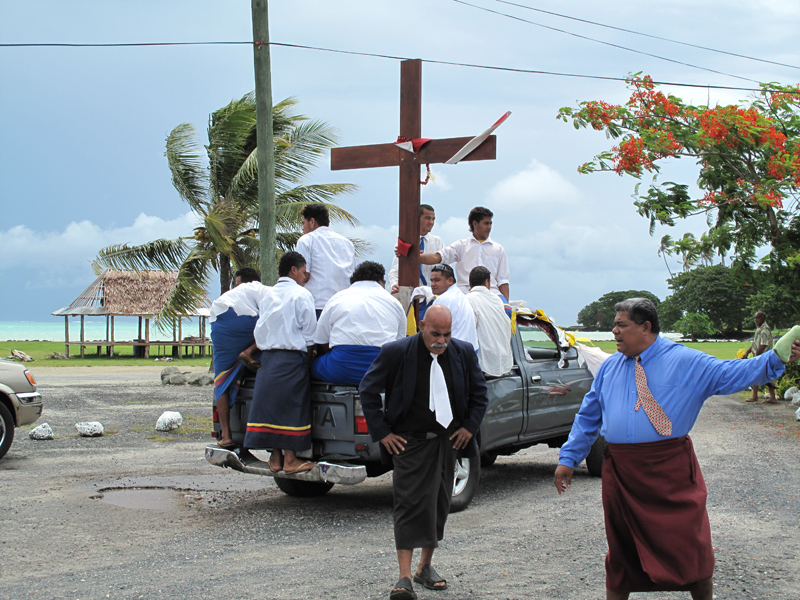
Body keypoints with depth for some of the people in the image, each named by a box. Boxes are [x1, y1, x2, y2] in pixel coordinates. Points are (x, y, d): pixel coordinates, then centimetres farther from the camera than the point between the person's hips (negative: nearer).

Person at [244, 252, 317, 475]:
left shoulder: (268, 295, 14)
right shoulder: (301, 295, -4)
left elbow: (260, 331, 14)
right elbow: (310, 335, -5)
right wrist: (306, 357, 7)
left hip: (267, 359, 6)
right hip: (292, 359, -6)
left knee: (270, 405, 8)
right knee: (291, 407, -2)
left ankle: (275, 457, 12)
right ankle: (290, 459, 1)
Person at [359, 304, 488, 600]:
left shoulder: (464, 353, -2)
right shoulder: (397, 352, -12)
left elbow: (479, 392, 13)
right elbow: (367, 389, -4)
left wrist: (470, 427, 3)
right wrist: (382, 432, -7)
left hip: (447, 439, 4)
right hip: (409, 440, -4)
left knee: (439, 503, 9)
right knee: (409, 502, -10)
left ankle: (426, 566, 23)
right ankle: (405, 576, -10)